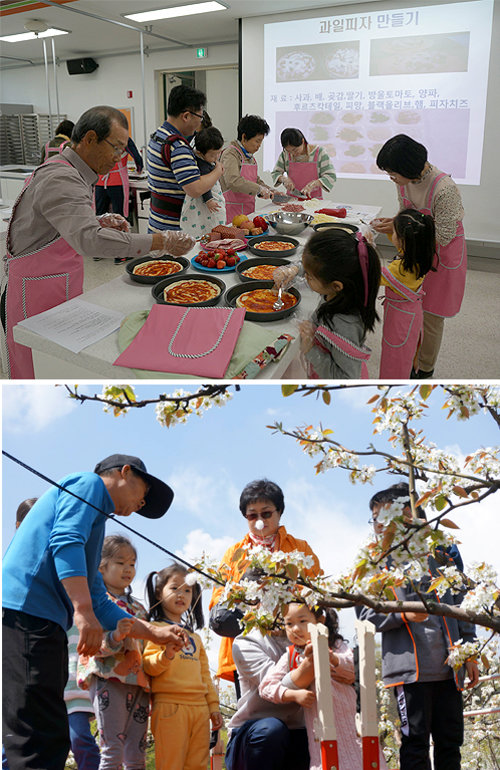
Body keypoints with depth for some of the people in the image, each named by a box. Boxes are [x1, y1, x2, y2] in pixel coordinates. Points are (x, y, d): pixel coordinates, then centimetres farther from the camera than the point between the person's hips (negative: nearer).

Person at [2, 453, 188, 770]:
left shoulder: (95, 517, 32)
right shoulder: (89, 483, 6)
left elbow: (99, 604, 30)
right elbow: (65, 541, -14)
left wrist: (155, 633, 30)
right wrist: (83, 610, -21)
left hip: (40, 622, 10)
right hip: (27, 610, -10)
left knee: (51, 740, 8)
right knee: (41, 742, -14)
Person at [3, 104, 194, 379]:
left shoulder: (69, 174, 12)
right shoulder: (60, 179, -22)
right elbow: (88, 239, -37)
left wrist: (99, 223, 3)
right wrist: (160, 242, -36)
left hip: (63, 290, 10)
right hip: (38, 295, -10)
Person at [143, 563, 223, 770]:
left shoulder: (194, 636, 23)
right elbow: (148, 666, -8)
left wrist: (213, 706, 19)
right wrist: (166, 655, -26)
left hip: (200, 707, 6)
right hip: (170, 706, -6)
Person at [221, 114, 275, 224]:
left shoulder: (249, 155, 17)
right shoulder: (231, 154, -12)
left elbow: (255, 179, 28)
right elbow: (233, 181, -27)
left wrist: (270, 191, 13)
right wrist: (259, 189, -22)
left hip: (248, 210, 8)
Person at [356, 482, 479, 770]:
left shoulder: (440, 559, 12)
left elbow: (461, 606, 15)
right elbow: (366, 611, -3)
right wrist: (402, 614, -19)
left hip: (448, 668, 4)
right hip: (409, 668, -3)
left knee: (451, 740, 11)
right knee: (415, 741, 0)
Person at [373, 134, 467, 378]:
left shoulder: (444, 189, -33)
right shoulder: (404, 181, -9)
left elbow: (443, 236, -25)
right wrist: (392, 222, -13)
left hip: (442, 255, -6)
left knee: (431, 316, 6)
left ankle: (425, 368, 26)